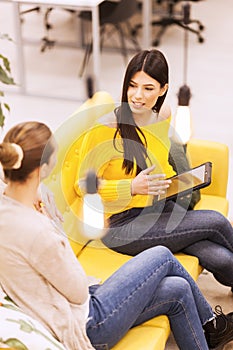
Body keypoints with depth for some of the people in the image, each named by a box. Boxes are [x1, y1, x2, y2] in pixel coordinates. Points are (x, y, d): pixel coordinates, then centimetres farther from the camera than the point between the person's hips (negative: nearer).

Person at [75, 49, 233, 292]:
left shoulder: (163, 115, 4)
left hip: (161, 209, 6)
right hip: (123, 225, -6)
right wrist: (132, 188, -24)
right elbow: (83, 185, -11)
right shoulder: (104, 130, -17)